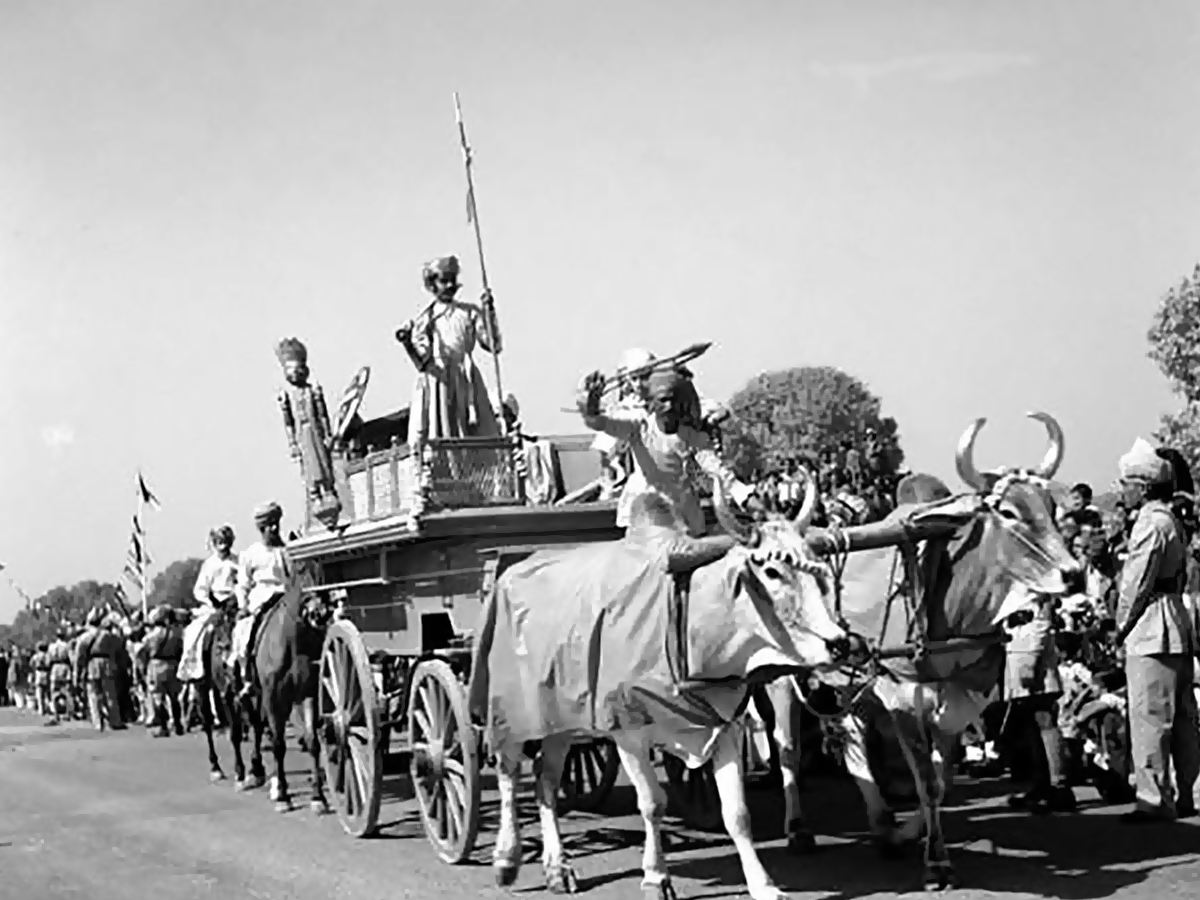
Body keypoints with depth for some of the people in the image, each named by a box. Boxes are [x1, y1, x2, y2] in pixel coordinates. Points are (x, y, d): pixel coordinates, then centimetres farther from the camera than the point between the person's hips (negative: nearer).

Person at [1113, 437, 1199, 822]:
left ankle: (1155, 799, -6)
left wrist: (1121, 627, -3)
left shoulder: (1150, 522, -14)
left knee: (1149, 715, -7)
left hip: (1150, 629, -10)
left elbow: (1136, 583, -15)